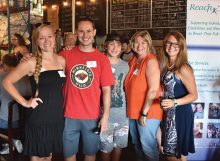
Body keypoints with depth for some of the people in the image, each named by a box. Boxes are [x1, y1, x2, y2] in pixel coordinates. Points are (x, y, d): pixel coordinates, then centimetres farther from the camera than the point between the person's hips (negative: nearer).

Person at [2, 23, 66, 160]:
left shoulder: (62, 60, 3)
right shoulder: (32, 63, -11)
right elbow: (7, 82, -8)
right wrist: (25, 102, -12)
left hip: (58, 118, 4)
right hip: (39, 119, -4)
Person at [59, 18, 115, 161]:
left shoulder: (102, 59, -3)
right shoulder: (66, 55, -1)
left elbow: (106, 90, -3)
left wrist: (105, 117, -6)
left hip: (92, 116, 0)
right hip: (69, 115, 1)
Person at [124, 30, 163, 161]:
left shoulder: (151, 61, -16)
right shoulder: (132, 60, 8)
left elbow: (153, 89, -22)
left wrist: (144, 112, -20)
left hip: (148, 112, -8)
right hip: (133, 111, 8)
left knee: (147, 146, 1)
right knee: (137, 144, 20)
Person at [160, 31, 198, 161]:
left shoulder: (183, 69, -18)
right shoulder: (167, 66, 7)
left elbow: (194, 95, -16)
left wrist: (174, 102, -28)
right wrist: (165, 103, 4)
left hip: (181, 114, -8)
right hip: (169, 113, 8)